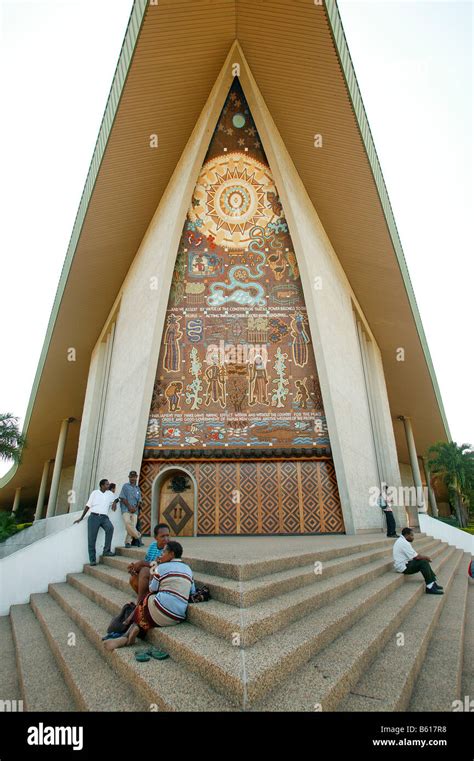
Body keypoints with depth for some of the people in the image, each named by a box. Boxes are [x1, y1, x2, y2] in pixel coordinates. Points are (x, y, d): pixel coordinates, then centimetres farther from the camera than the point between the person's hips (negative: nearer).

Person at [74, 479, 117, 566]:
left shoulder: (110, 494, 12)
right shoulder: (95, 493, 6)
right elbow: (88, 505, 8)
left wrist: (114, 503, -10)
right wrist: (81, 518, 9)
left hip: (104, 517, 1)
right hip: (94, 516, -1)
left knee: (110, 527, -29)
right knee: (91, 539, -4)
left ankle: (106, 551, -19)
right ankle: (92, 559, 7)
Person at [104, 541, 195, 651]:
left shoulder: (162, 567, -3)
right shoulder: (188, 569, 13)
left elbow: (152, 589, 4)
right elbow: (192, 592, 18)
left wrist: (154, 569, 16)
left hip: (161, 611, -5)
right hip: (178, 618, 6)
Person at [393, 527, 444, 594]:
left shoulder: (401, 540, 13)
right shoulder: (404, 543, -21)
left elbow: (413, 555, 17)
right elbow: (416, 557, -18)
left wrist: (424, 557, 6)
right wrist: (426, 557, -1)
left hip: (404, 564, 10)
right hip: (403, 567, -10)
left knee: (424, 561, 7)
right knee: (423, 562, -15)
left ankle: (433, 583, 7)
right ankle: (430, 587, -8)